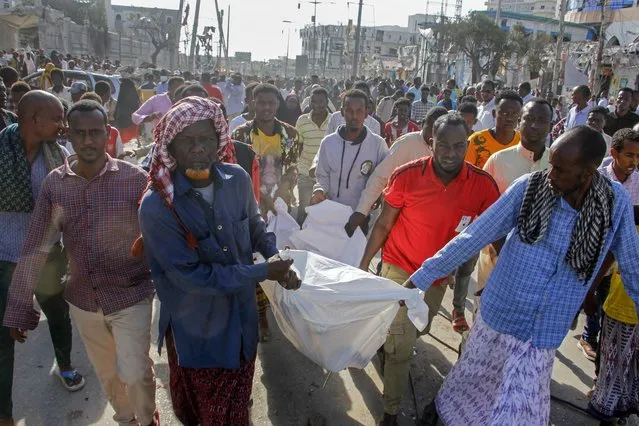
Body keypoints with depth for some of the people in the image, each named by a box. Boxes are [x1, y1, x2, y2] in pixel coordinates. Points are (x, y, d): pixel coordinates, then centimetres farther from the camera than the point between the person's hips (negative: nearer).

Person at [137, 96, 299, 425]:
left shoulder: (237, 179, -10)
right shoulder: (156, 206, -26)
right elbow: (191, 277, -25)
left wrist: (277, 258, -9)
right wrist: (263, 272, -22)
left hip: (242, 319, 4)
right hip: (196, 330, -4)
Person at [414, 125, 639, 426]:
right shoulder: (528, 188, -14)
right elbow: (474, 237, -12)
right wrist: (420, 278, -11)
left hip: (543, 337, 1)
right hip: (499, 318, -1)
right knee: (470, 387, 18)